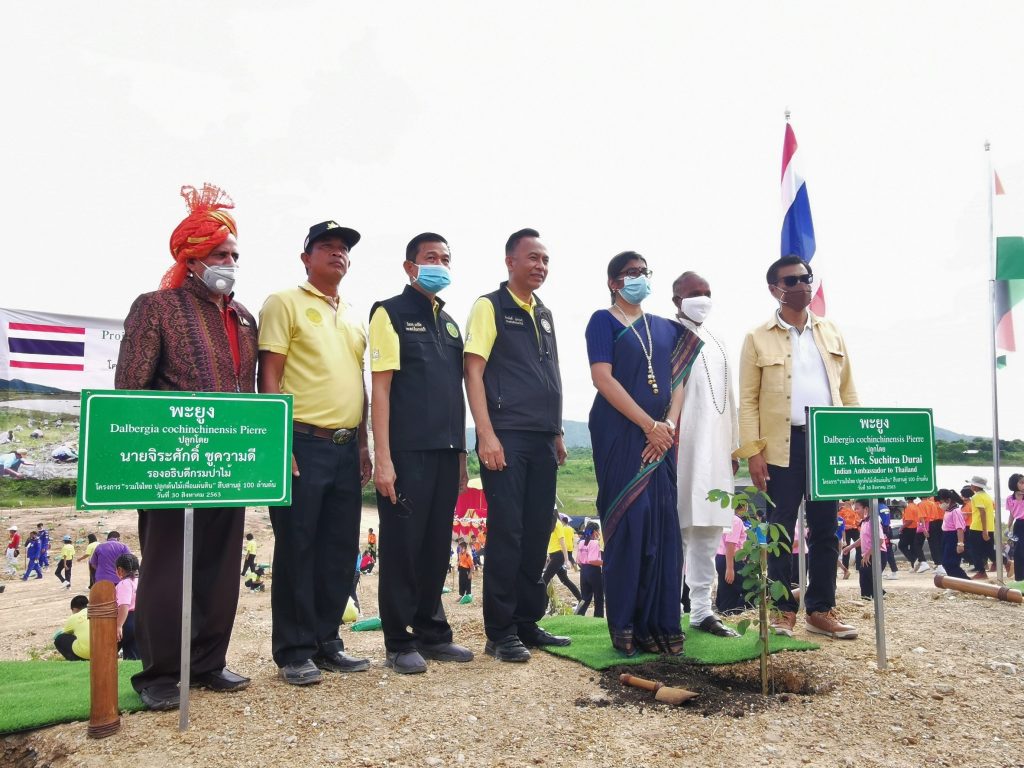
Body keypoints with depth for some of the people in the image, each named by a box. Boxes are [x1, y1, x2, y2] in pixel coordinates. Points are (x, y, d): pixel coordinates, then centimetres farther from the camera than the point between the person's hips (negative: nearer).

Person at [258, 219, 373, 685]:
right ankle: (293, 652, 11)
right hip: (303, 442, -6)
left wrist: (363, 446, 15)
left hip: (346, 448, 7)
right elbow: (269, 377, -7)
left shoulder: (354, 319, 19)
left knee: (340, 552, 10)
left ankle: (326, 643, 22)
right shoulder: (284, 304, 0)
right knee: (297, 550, 0)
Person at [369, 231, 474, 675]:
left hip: (446, 453, 6)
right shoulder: (390, 313, -1)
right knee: (402, 548, 1)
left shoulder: (449, 322, 18)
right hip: (407, 453, -6)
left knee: (437, 547, 11)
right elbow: (380, 387, -8)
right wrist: (383, 458, -14)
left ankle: (432, 633, 23)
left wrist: (461, 454, 15)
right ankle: (399, 643, 12)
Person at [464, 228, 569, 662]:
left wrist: (557, 434, 16)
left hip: (542, 440, 7)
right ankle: (499, 632, 5)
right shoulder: (489, 307, -2)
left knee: (537, 532, 9)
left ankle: (528, 622, 21)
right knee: (506, 531, -4)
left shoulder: (544, 314, 18)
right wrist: (486, 435, -17)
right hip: (506, 437, -7)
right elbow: (473, 372, -9)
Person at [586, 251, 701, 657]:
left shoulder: (666, 328, 18)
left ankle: (660, 623, 9)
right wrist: (649, 425, -14)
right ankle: (625, 627, 1)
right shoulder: (603, 321, 2)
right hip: (620, 434, -5)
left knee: (663, 525, 2)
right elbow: (603, 378, -10)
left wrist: (669, 425, -7)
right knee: (627, 522, -7)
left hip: (660, 438, 5)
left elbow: (676, 381, 13)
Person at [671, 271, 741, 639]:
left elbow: (728, 397, 20)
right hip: (680, 448, -7)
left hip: (715, 450, 7)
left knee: (709, 529, 8)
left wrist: (733, 446, 17)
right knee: (676, 529, -4)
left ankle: (702, 609, 15)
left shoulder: (716, 343, 19)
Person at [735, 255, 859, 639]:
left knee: (825, 529, 8)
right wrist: (753, 451, -10)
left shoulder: (831, 333, 14)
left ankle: (821, 609, 18)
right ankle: (783, 609, 12)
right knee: (781, 530, 1)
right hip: (783, 446, -3)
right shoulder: (758, 339, 2)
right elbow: (748, 399, -2)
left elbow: (848, 391, 13)